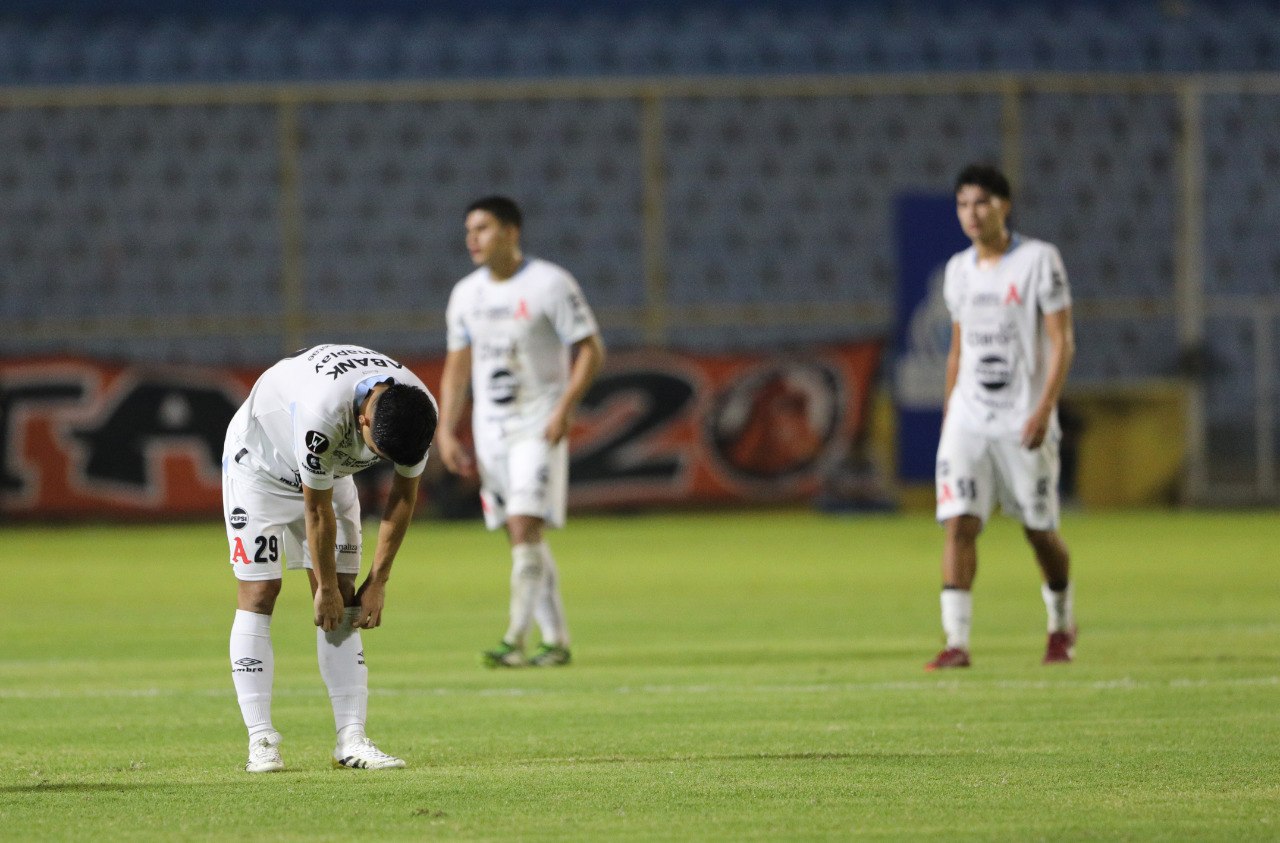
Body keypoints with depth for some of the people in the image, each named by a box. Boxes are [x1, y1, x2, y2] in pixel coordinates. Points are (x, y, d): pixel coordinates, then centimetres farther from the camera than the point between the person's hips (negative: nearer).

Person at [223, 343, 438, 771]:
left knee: (344, 602, -3)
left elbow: (404, 495, -9)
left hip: (330, 471, 5)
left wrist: (378, 581, -6)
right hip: (260, 461, -5)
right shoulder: (323, 413, -43)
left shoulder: (420, 411, -25)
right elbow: (317, 510, -29)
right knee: (258, 592, -11)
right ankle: (260, 740, -10)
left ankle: (351, 739, -6)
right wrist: (326, 587, -17)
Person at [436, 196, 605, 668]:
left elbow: (590, 350, -8)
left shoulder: (549, 285, -8)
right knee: (522, 539, 7)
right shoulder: (466, 294, 10)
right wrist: (446, 431, 7)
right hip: (489, 430, 6)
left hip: (538, 428, -6)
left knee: (525, 529, -16)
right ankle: (556, 640, 14)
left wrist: (565, 407, -20)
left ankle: (514, 639, -16)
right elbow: (457, 368, 16)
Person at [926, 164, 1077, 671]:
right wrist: (948, 415, 15)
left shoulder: (1038, 260, -6)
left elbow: (1061, 341, -9)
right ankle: (956, 642, -15)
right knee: (959, 523, -11)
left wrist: (1044, 409, -18)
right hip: (968, 416, 4)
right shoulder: (958, 271, 10)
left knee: (1039, 530, 5)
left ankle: (1061, 624, 30)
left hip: (1024, 420, -4)